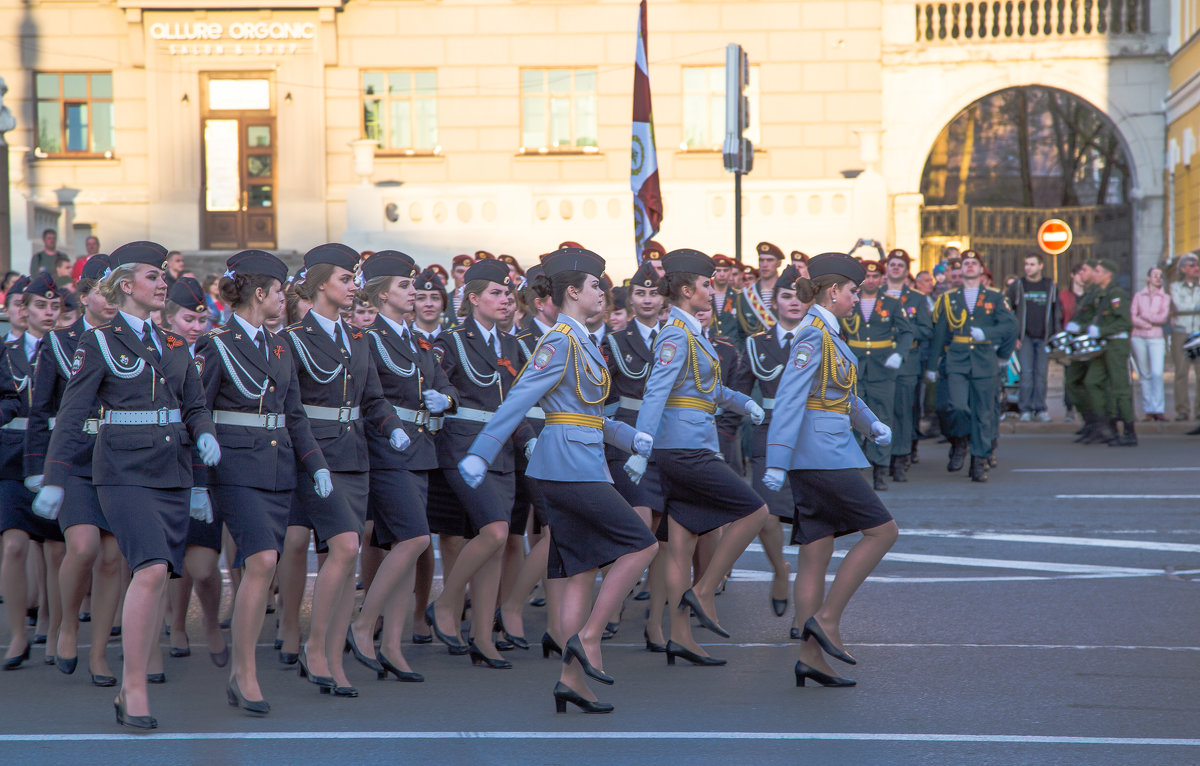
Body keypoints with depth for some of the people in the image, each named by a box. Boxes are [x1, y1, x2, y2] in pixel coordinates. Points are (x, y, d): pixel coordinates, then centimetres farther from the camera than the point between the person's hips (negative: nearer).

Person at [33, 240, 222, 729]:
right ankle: (135, 689, -13)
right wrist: (53, 481, -7)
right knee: (152, 569, -20)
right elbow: (71, 416, -3)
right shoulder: (99, 342, -1)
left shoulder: (174, 345, 15)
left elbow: (195, 405, 18)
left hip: (173, 472, 6)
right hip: (124, 471, -6)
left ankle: (130, 691, 10)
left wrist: (204, 434, -5)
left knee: (156, 578, 3)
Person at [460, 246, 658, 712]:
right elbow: (518, 400, -18)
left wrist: (631, 438, 8)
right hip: (571, 465, -9)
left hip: (576, 465, 9)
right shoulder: (561, 342, -11)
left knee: (580, 569, 6)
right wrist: (479, 455, -23)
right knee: (641, 544, -7)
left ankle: (573, 679, 5)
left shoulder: (578, 342, 18)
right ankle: (586, 637, -7)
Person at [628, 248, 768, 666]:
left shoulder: (691, 332, 16)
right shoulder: (676, 335, -13)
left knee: (681, 541, 7)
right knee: (754, 511, -6)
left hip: (685, 451, 9)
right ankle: (703, 592, -3)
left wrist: (744, 402, 18)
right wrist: (640, 451, -30)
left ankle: (680, 636, 7)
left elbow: (710, 387, 31)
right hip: (686, 448, -9)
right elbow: (655, 394, -23)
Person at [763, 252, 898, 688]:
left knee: (816, 553, 6)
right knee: (882, 530, -6)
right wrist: (777, 462, -25)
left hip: (827, 454, 9)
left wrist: (873, 425, 9)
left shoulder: (829, 335, 17)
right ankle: (826, 618, -6)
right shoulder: (812, 336, -13)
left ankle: (811, 657, 6)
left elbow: (848, 397, 25)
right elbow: (789, 399, -20)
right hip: (820, 455, -9)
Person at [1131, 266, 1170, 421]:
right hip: (1138, 338, 1)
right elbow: (1132, 317, 0)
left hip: (1156, 339, -1)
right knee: (1144, 375, 3)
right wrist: (1151, 324, -9)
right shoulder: (1138, 296, 10)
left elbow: (1164, 318, -3)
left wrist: (1144, 316, -4)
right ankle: (1148, 410, 7)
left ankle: (1158, 410, -17)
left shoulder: (1165, 298, 9)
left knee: (1157, 373, -16)